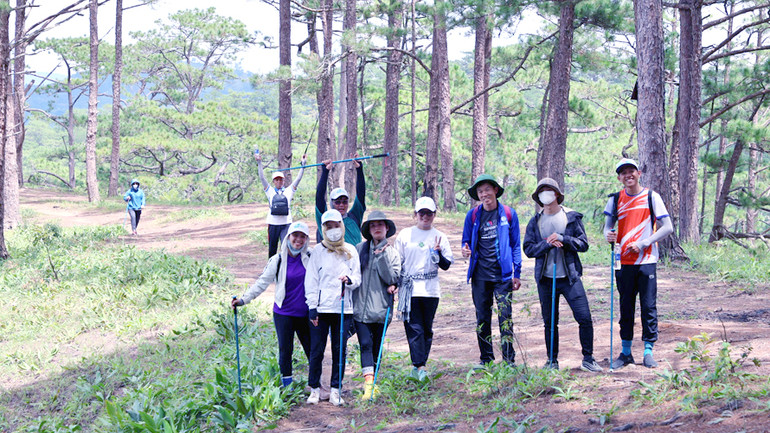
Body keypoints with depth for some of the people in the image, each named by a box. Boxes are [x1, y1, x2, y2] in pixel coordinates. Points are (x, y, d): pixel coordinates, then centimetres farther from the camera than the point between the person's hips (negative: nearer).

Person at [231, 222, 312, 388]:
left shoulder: (310, 257, 2)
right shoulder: (278, 260, -4)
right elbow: (262, 282, -2)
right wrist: (244, 299, -9)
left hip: (304, 313, 2)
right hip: (283, 313, -2)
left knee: (312, 349, 6)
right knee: (285, 350, 0)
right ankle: (287, 385, 10)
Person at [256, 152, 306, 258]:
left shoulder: (289, 191, 10)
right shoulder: (270, 191, 8)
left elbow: (298, 178, 8)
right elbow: (262, 178, 3)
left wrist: (303, 164, 3)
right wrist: (259, 163, -3)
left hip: (286, 224, -1)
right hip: (273, 224, 1)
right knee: (272, 249, 8)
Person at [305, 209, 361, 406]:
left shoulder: (350, 250, 10)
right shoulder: (318, 251, 4)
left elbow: (358, 278, 11)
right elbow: (311, 280, 2)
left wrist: (350, 279, -12)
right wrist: (312, 306, -5)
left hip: (343, 308, 2)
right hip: (321, 308, -2)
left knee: (340, 349, 2)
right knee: (317, 349, -1)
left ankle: (336, 390, 9)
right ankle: (315, 389, 10)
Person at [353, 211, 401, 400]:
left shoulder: (392, 253, 6)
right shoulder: (359, 249, 7)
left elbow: (391, 278, -6)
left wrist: (382, 256, -12)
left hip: (382, 308, 1)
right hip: (360, 308, -1)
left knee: (377, 347, 8)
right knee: (366, 345, -12)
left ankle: (373, 381, 22)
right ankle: (368, 384, -20)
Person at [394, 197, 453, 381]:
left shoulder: (440, 237, 9)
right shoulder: (405, 235, 8)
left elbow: (446, 265, 9)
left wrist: (438, 253, -10)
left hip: (431, 290, 1)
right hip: (409, 289, -1)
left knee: (427, 329, 4)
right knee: (414, 328, -10)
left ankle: (417, 368, 13)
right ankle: (419, 366, -15)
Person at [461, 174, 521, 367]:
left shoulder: (508, 214, 2)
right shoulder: (472, 215, 5)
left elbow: (516, 245, 7)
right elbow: (467, 241, 16)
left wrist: (517, 273, 4)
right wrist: (466, 249, -9)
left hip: (502, 274, -2)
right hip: (480, 275, 2)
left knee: (505, 316, -7)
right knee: (482, 318, 8)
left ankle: (509, 360, -1)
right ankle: (486, 359, 18)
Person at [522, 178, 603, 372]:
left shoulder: (572, 217, 3)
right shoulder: (535, 222, 7)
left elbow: (583, 244, -1)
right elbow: (528, 249, 1)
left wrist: (562, 239, -15)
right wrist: (548, 243, -14)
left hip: (569, 277, -2)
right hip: (545, 278, 2)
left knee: (584, 318, -7)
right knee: (549, 322, 7)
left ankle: (588, 359, 6)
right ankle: (552, 361, 19)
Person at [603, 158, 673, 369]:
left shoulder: (651, 197, 0)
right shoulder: (615, 200, 9)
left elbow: (667, 227, -2)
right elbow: (607, 226, 14)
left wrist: (642, 244, -11)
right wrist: (608, 236, -11)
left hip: (646, 261, -3)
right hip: (624, 262, 3)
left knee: (648, 306, -2)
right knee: (626, 307, 7)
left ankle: (648, 352, 6)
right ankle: (626, 352, 16)